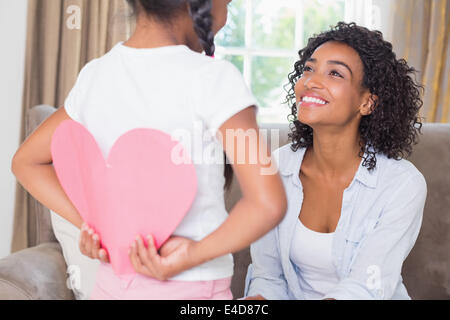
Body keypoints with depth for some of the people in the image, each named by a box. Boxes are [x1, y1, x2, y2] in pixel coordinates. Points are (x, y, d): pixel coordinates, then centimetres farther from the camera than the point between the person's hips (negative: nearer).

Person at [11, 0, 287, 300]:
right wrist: (194, 253, -14)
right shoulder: (213, 78, -18)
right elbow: (268, 203, -25)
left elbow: (27, 162, 12)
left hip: (114, 283, 5)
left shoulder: (94, 75, -1)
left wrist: (89, 223, 3)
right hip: (192, 289, -4)